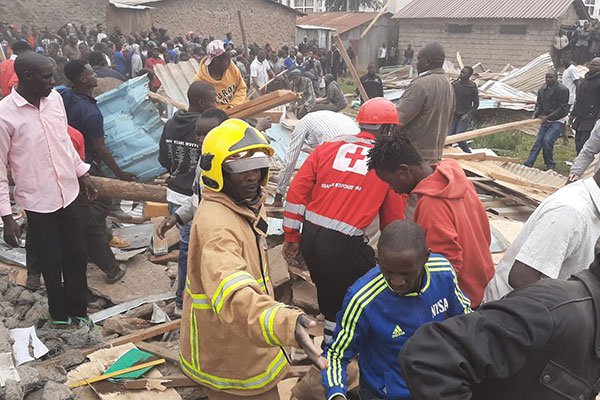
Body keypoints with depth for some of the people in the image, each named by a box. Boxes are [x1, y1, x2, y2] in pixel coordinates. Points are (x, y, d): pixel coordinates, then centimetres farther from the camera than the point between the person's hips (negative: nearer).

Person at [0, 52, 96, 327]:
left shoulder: (54, 99, -1)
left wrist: (82, 173, 17)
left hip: (69, 193, 5)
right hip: (38, 202, -5)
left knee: (77, 256, 15)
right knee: (51, 262, 11)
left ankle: (78, 309, 35)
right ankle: (59, 313, 34)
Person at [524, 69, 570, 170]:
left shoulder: (562, 89, -14)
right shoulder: (542, 89, 6)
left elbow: (562, 108, -16)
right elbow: (539, 104, 13)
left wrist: (548, 117, -19)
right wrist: (536, 114, -6)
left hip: (558, 121, -6)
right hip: (545, 121, 6)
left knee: (547, 140, -20)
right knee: (538, 141, 1)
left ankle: (550, 165, -3)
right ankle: (528, 164, 0)